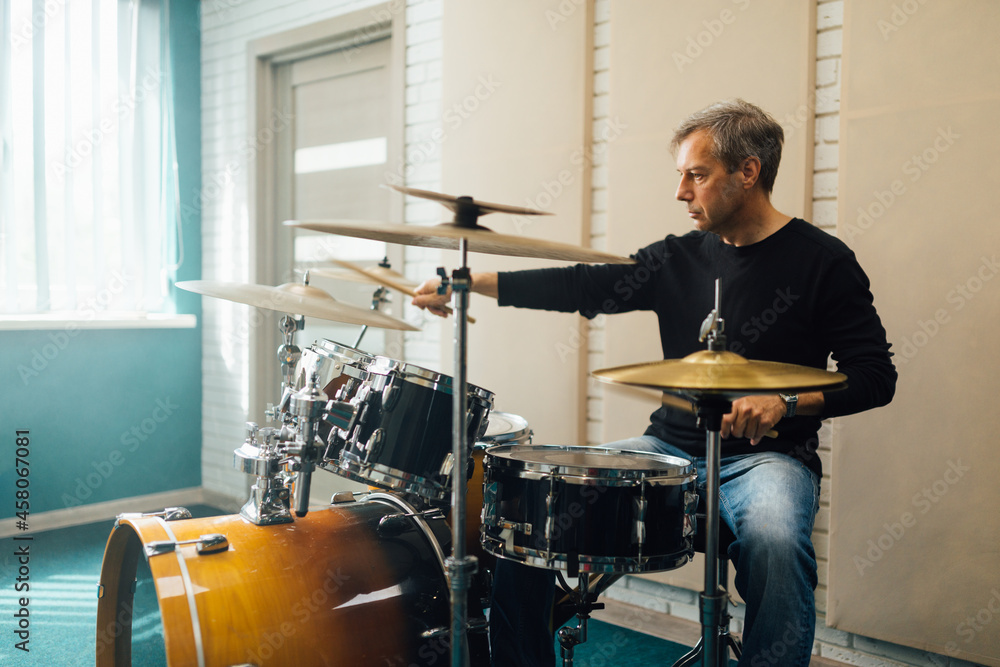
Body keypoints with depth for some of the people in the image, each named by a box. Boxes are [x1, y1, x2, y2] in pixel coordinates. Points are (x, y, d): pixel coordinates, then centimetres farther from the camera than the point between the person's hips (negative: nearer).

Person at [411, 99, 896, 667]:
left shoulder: (822, 261, -3)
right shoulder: (680, 258, 8)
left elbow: (875, 376, -4)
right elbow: (585, 285, 4)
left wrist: (784, 402, -20)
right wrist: (469, 282, -1)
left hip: (767, 454, -4)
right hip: (672, 447, 4)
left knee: (774, 538, -38)